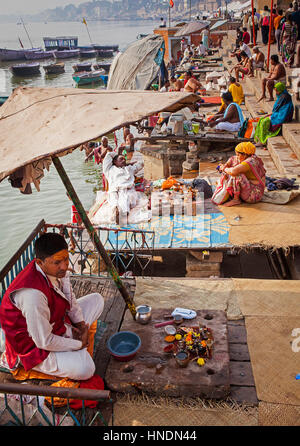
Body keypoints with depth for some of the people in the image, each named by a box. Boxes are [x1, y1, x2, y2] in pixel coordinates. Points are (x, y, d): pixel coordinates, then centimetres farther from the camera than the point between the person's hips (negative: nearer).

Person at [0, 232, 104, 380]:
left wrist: (81, 325, -5)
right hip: (34, 344, -8)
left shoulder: (57, 269, -13)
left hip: (58, 322, 8)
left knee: (97, 299, 9)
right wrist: (79, 345, -17)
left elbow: (70, 298, 7)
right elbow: (44, 342, -30)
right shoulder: (33, 294, -39)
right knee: (85, 369, -26)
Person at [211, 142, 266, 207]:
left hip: (254, 194, -10)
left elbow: (233, 171, -37)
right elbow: (232, 159, 21)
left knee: (237, 175, -28)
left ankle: (236, 199, -14)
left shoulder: (250, 161, -23)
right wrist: (226, 165, 1)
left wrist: (225, 169, -16)